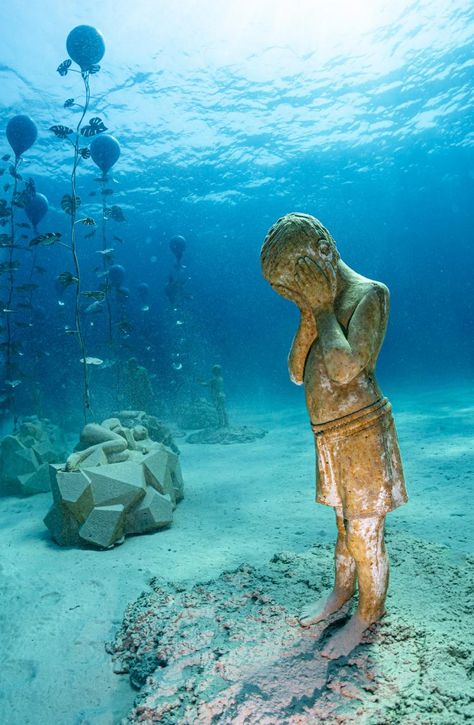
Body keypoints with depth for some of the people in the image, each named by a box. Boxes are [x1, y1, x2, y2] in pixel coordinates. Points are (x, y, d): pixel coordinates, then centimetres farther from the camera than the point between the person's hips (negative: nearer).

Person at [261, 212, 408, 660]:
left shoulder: (369, 295, -14)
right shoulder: (323, 304, 9)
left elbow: (345, 369, -28)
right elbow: (297, 373, 5)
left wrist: (323, 309, -19)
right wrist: (309, 315, -4)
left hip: (361, 433, -7)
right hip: (330, 437, 7)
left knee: (365, 536, 9)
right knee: (344, 525, 24)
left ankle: (367, 616, 30)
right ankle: (340, 593, 43)